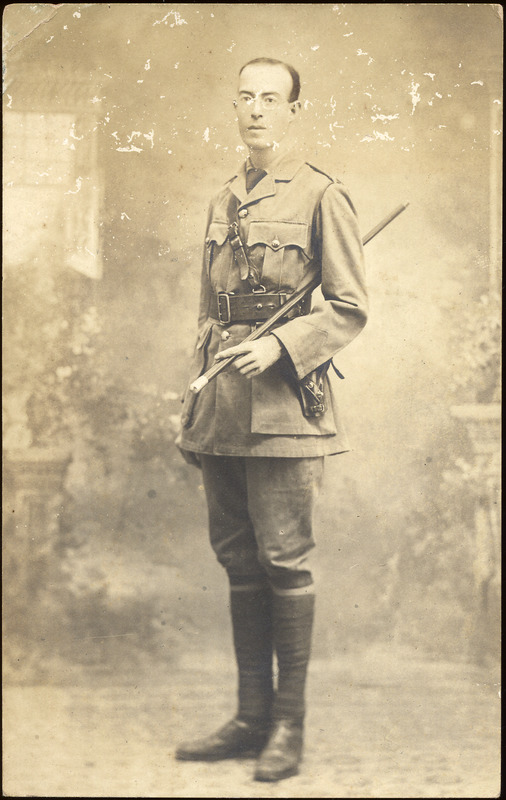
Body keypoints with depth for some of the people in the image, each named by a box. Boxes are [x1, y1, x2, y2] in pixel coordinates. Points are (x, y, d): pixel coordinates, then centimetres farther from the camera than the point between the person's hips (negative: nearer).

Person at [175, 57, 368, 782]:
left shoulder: (321, 197, -1)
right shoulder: (222, 204, 17)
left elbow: (351, 309, -4)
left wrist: (280, 347, -18)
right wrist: (194, 407, 16)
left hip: (282, 401, -6)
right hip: (222, 410, 6)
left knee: (283, 560, -3)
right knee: (238, 561, 9)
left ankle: (290, 725, 9)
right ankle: (252, 717, 20)